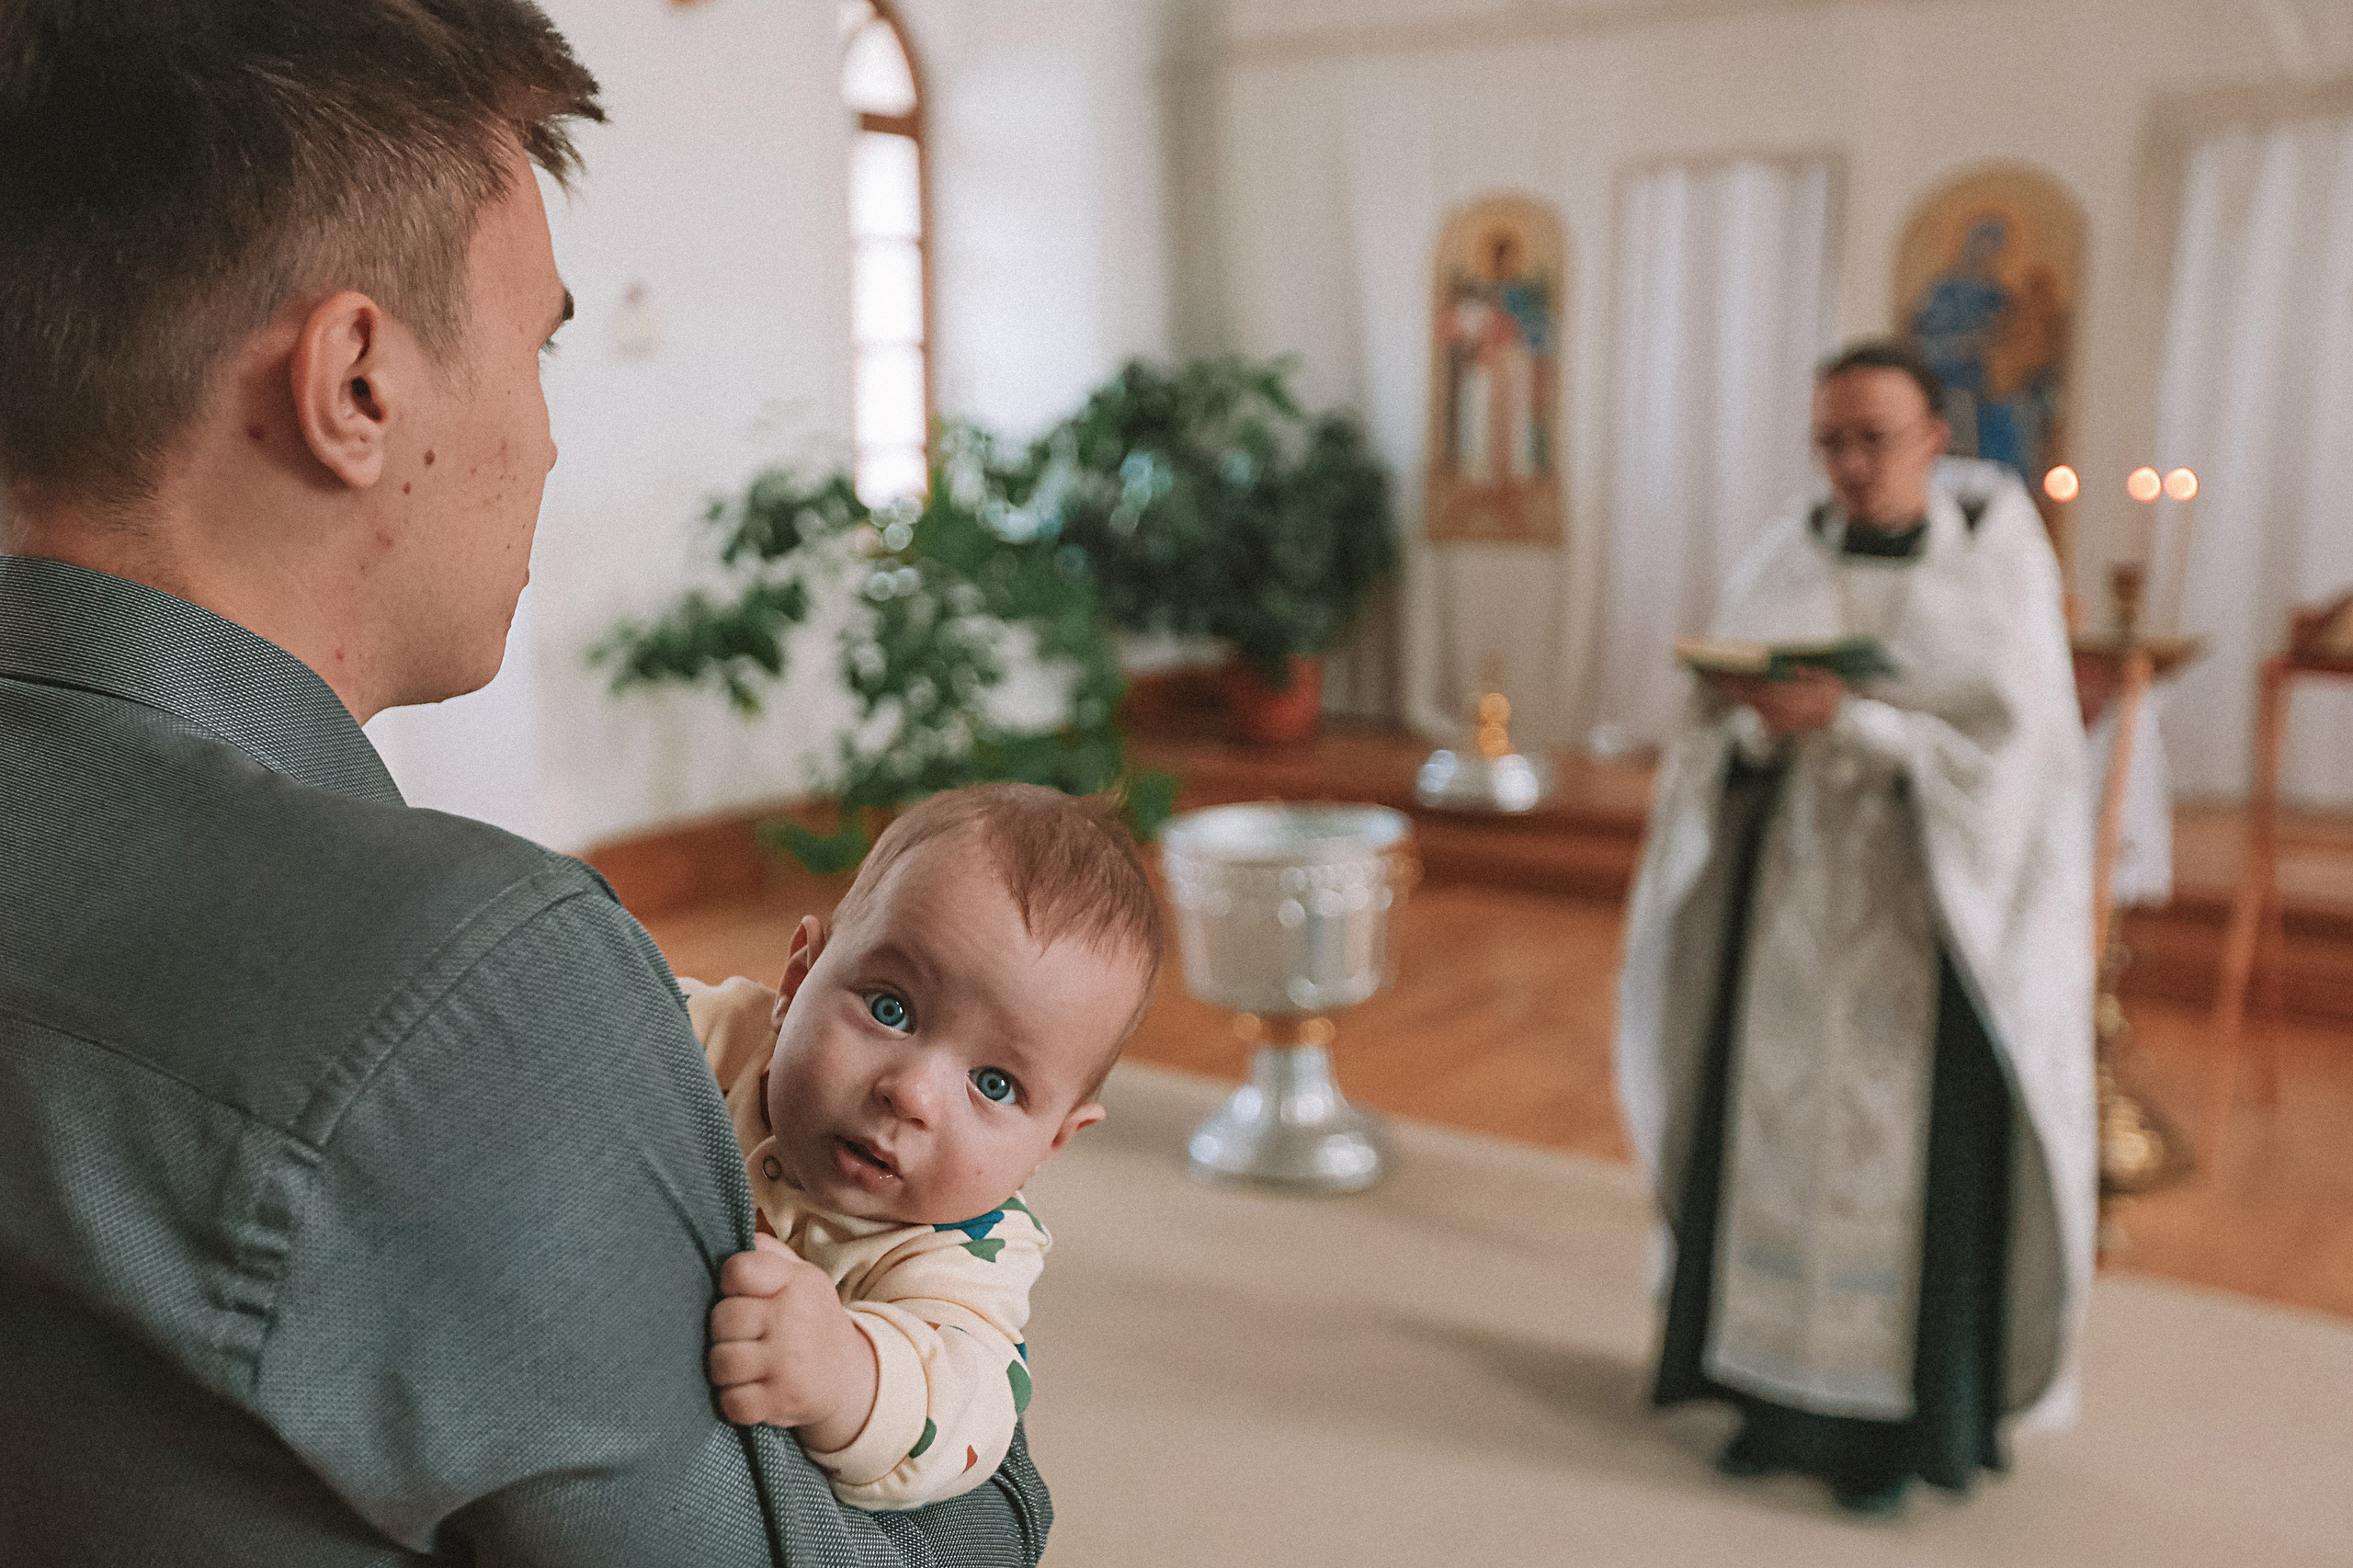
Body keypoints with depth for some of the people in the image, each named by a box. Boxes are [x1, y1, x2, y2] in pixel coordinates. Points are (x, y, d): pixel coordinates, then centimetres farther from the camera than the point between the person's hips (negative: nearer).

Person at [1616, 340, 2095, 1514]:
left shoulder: (1998, 563, -7)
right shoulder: (1784, 561, 3)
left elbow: (2001, 745, -14)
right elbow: (1722, 735, 2)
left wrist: (1845, 720, -26)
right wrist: (1757, 724, -22)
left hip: (1933, 907, -3)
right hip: (1796, 894, 4)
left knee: (1911, 1155, 2)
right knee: (1781, 1131, 6)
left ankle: (1899, 1415, 16)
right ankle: (1782, 1388, 21)